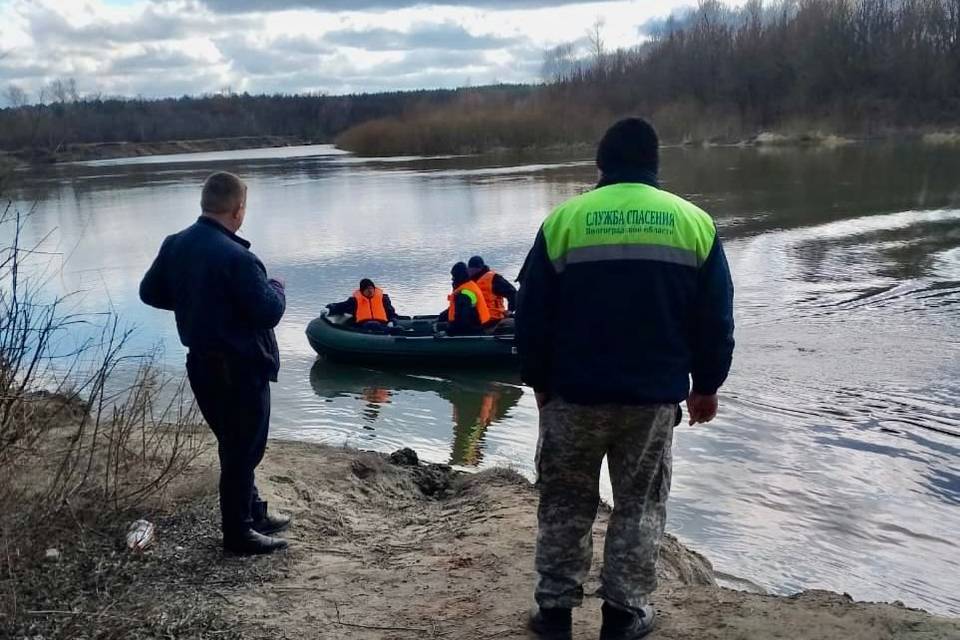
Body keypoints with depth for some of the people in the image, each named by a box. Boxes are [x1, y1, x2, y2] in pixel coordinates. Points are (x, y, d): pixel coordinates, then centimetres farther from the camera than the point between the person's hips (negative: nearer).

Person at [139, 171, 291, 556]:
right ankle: (239, 534, 17)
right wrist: (276, 287, -3)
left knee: (233, 444, 21)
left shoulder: (175, 245, 2)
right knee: (243, 450, 5)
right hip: (240, 369, -8)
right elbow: (269, 312, -23)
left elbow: (149, 292, 11)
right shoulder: (236, 257, -24)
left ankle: (254, 514, 36)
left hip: (201, 363, 9)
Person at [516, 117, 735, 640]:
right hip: (655, 397, 1)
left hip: (573, 394, 0)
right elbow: (716, 318, 3)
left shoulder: (563, 219, -3)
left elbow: (531, 313, -1)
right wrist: (706, 384, 14)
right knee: (640, 505, 15)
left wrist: (538, 381, 10)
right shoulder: (694, 222, 1)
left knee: (566, 504, 13)